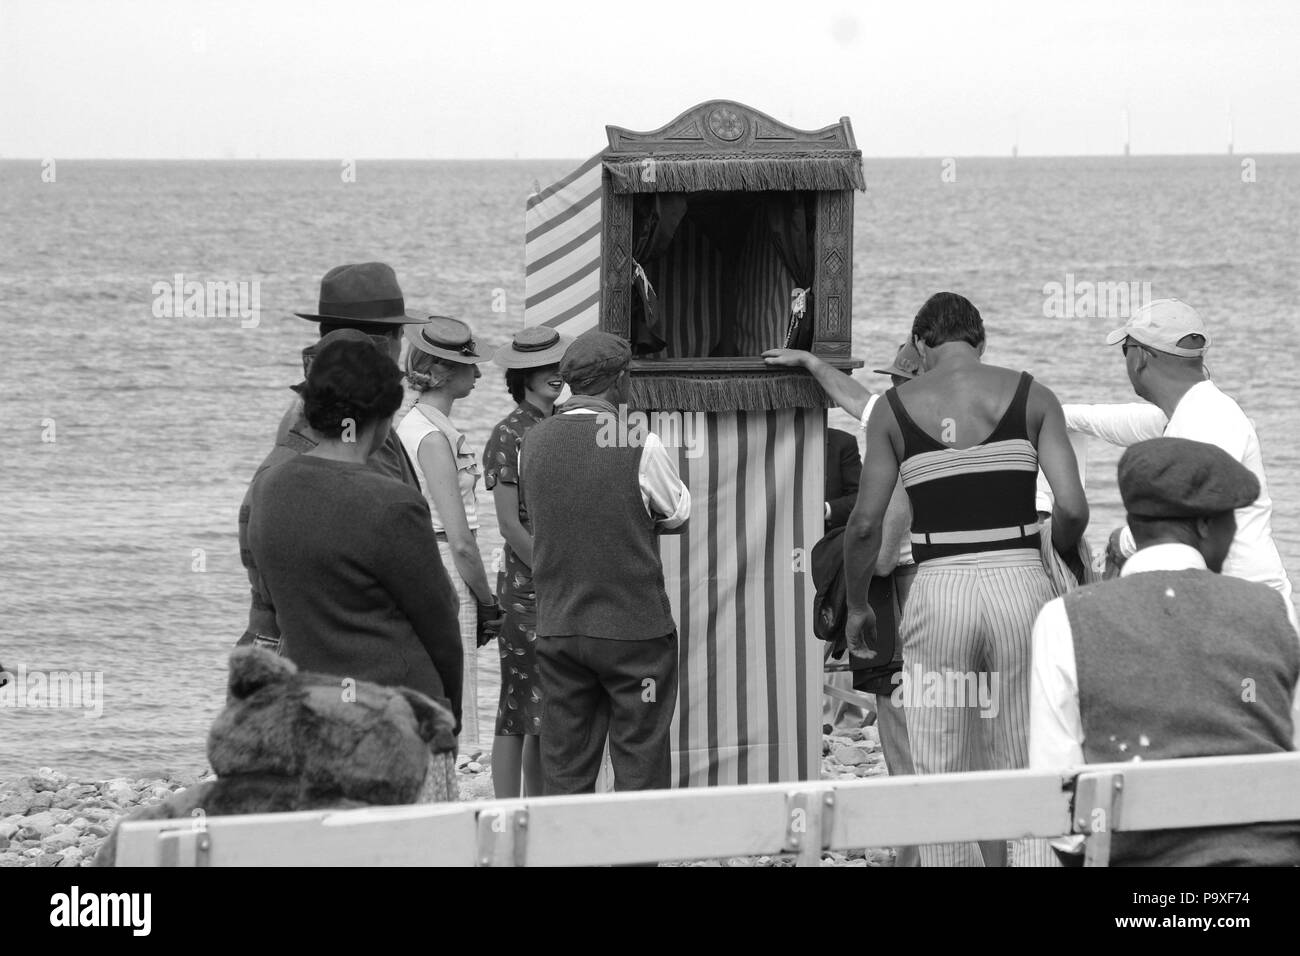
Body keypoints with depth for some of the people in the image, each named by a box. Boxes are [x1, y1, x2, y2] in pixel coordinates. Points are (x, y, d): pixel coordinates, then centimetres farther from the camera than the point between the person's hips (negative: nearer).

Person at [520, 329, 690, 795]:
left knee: (565, 768, 8)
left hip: (557, 628, 4)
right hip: (634, 626, -4)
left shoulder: (534, 441, 1)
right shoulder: (640, 446, -13)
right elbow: (678, 514, 0)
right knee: (640, 761, 3)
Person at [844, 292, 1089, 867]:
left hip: (938, 593, 0)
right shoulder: (1030, 397, 4)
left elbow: (866, 523, -2)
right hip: (1020, 586, 0)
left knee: (941, 781, 9)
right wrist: (1063, 549, 16)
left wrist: (856, 606, 13)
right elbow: (1072, 510, -6)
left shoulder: (895, 408, 4)